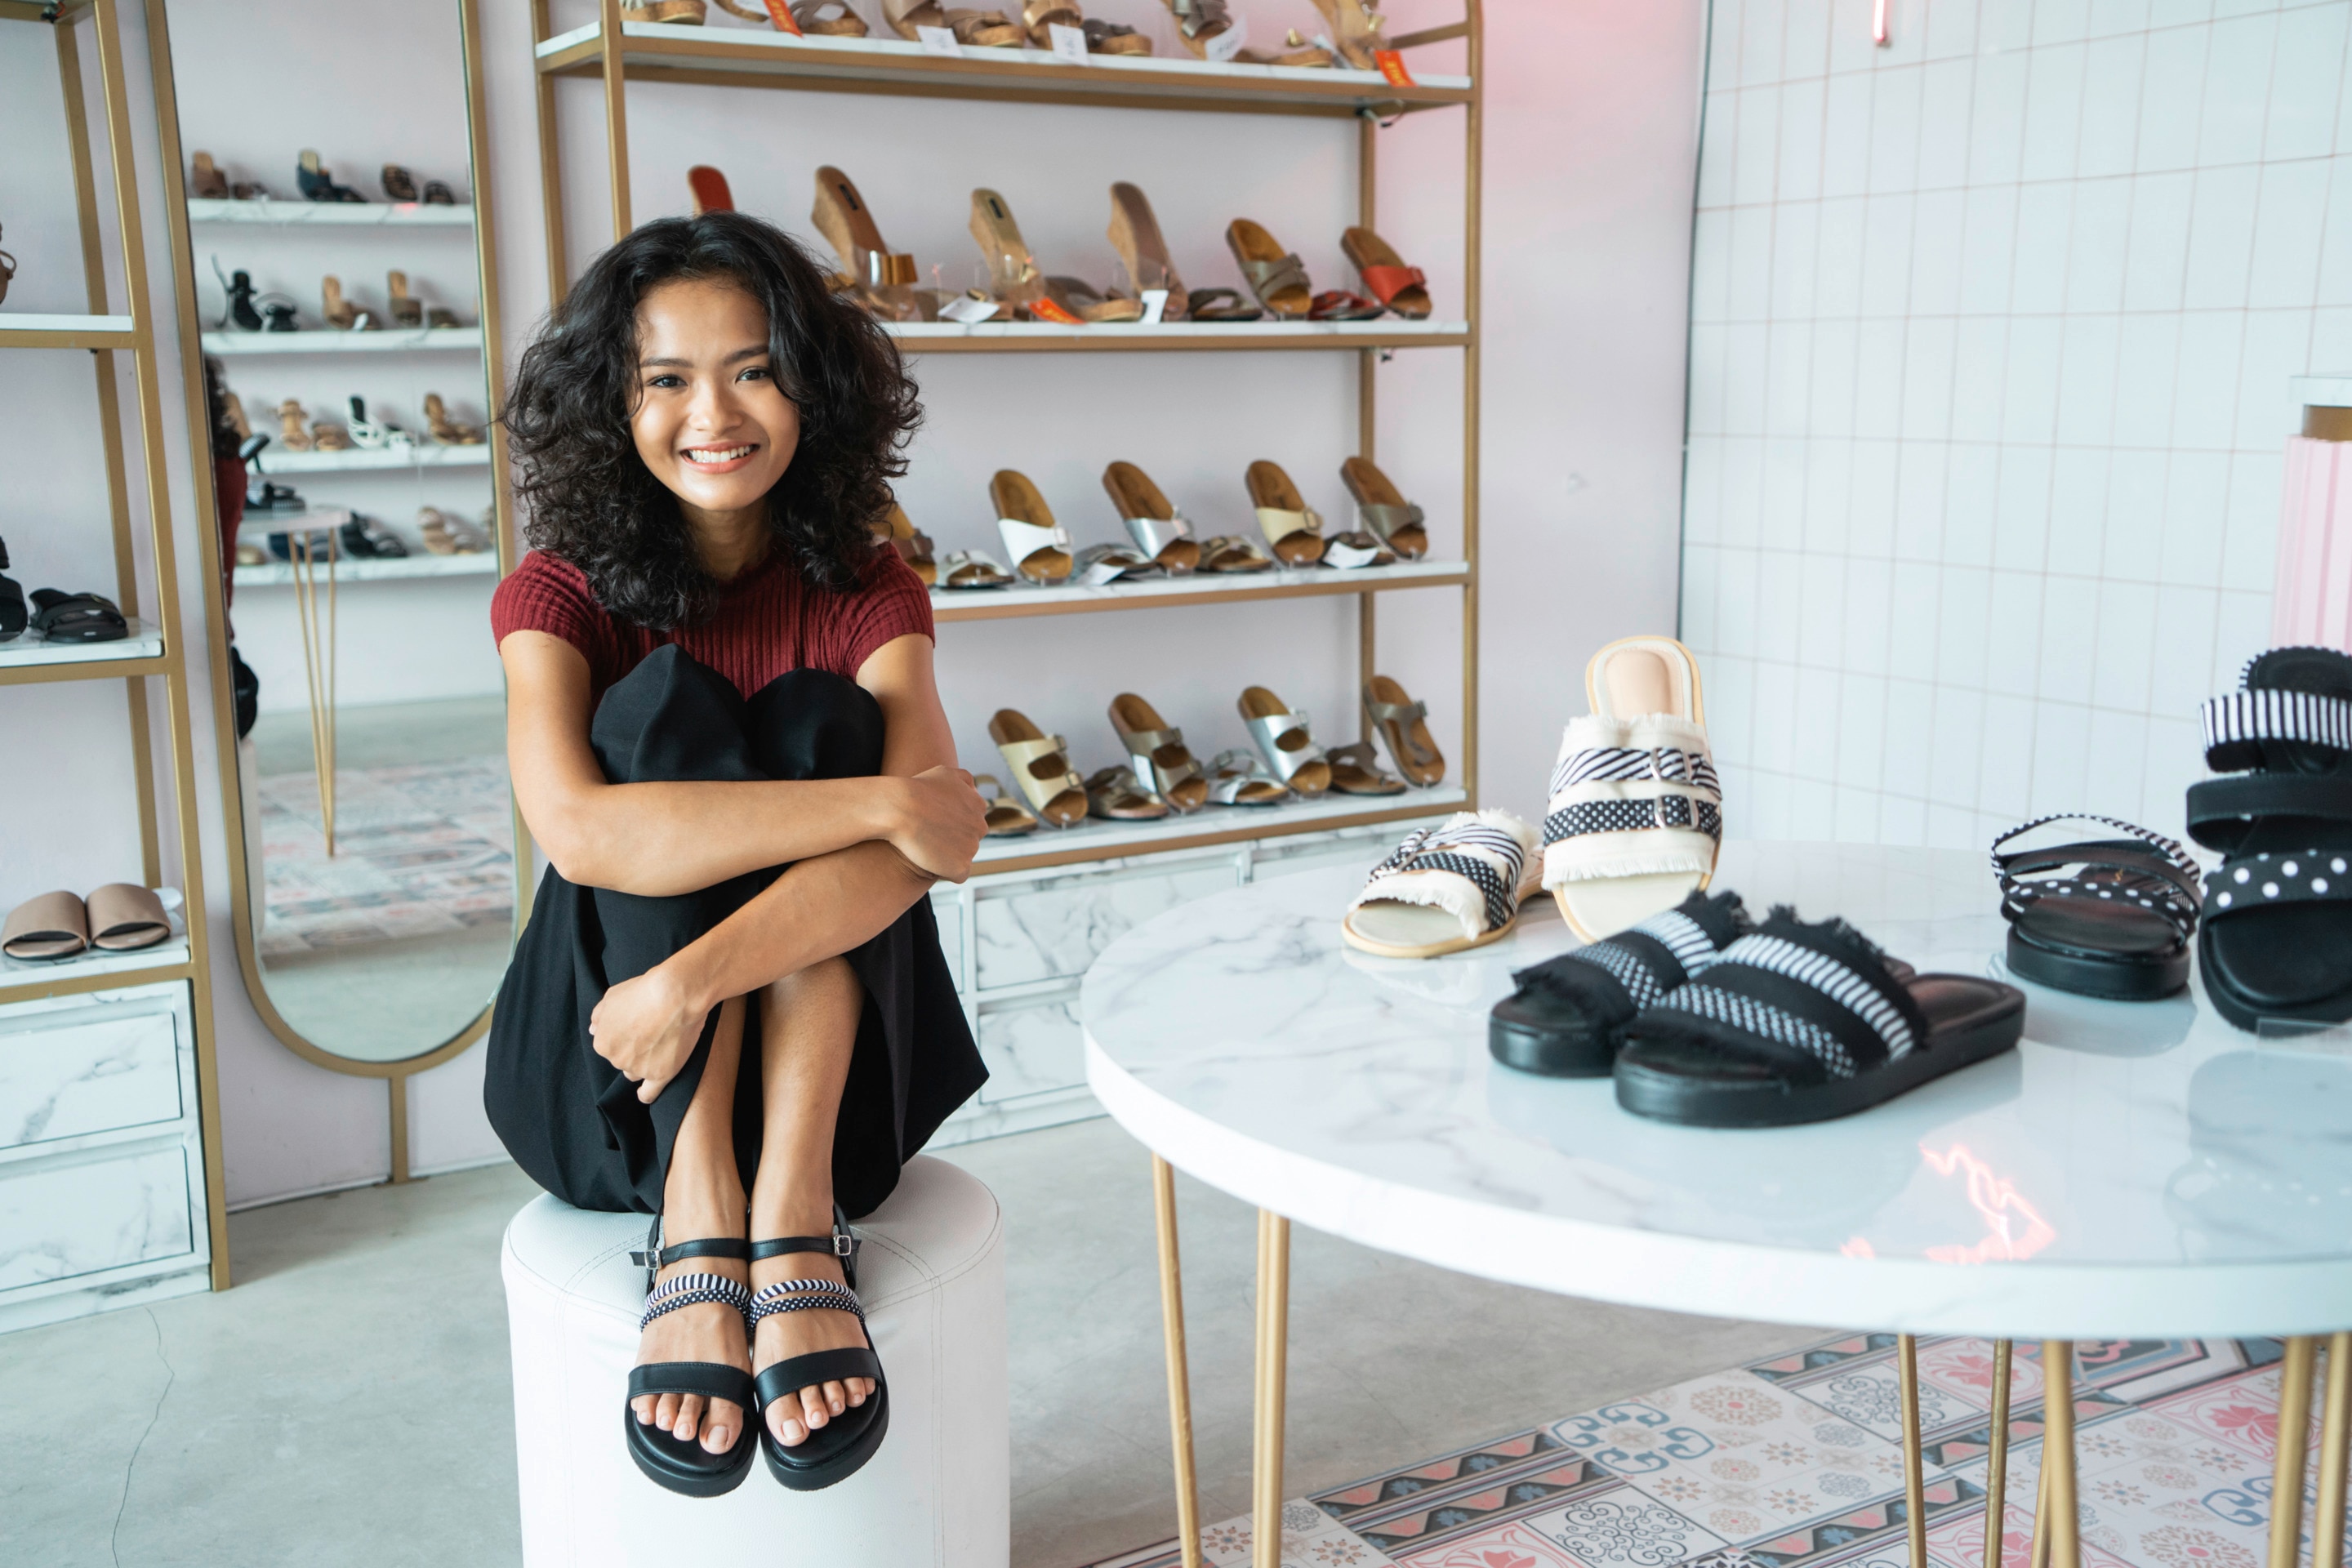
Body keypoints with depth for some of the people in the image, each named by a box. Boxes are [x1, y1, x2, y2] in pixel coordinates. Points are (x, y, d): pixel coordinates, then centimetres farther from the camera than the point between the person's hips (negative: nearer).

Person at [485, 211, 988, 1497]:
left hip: (823, 1061, 1)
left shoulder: (868, 596, -3)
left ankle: (794, 1212, -33)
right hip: (614, 1094, -1)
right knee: (667, 710, -22)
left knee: (822, 721, -21)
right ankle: (696, 1221, -32)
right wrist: (880, 804, -32)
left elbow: (919, 845, -22)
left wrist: (696, 976, -36)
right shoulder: (561, 596, -6)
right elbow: (579, 829, -28)